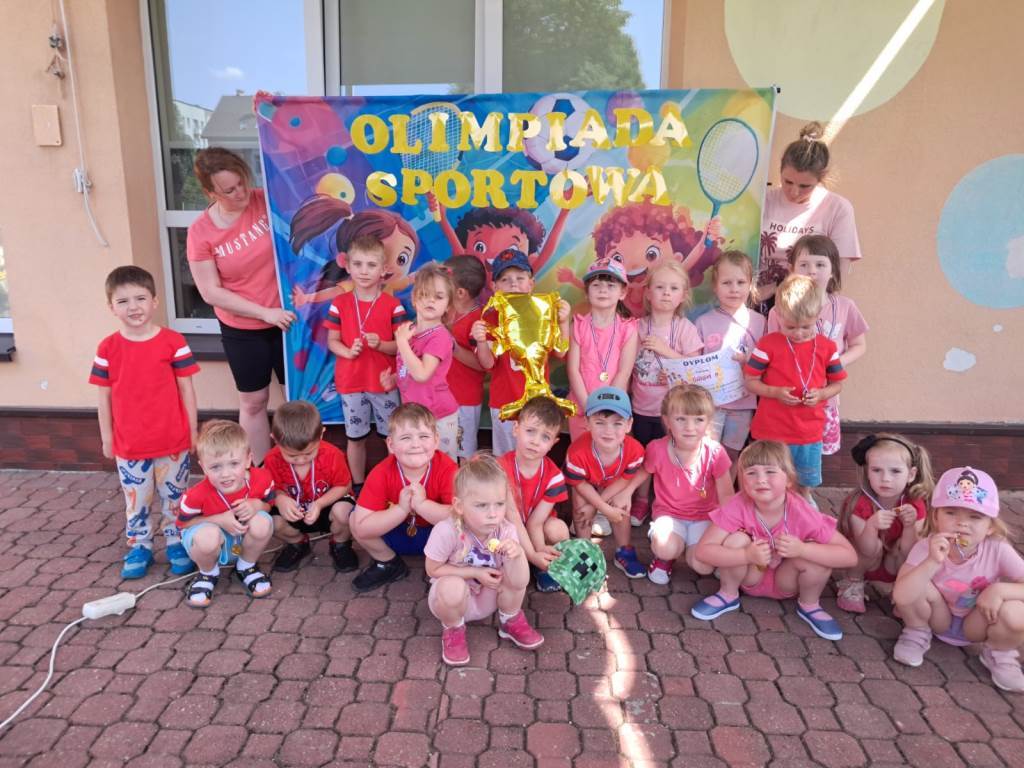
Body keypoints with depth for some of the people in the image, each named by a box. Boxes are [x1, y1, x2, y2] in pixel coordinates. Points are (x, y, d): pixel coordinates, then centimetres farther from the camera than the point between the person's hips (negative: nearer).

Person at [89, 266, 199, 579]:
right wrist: (106, 438, 7)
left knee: (174, 497, 13)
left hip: (172, 441, -1)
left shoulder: (173, 342, -8)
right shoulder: (108, 348, -3)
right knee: (136, 501, 14)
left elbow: (186, 389, -3)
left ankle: (176, 543, 29)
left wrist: (193, 431, -2)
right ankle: (139, 547, 31)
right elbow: (104, 396, 4)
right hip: (129, 445, 2)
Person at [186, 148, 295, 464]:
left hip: (287, 316, 1)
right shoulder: (200, 231, -12)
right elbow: (211, 293, -11)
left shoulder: (267, 201, -12)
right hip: (241, 329, 0)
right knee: (253, 402, 13)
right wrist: (264, 312, -16)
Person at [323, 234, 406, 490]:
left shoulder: (393, 305, -6)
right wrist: (348, 352, -17)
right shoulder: (339, 304, -1)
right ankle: (358, 486, 30)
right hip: (350, 382, 2)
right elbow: (332, 341, 3)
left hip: (384, 382, -1)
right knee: (355, 437, 14)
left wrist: (381, 345, -23)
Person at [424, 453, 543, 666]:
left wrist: (517, 554, -46)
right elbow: (433, 569, -17)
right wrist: (475, 572, -24)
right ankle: (453, 631, -1)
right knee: (452, 586, -37)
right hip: (453, 598, -2)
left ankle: (511, 622, 6)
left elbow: (519, 584, -25)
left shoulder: (506, 531, -23)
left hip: (489, 597, 2)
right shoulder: (446, 532, -31)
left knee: (514, 574, -27)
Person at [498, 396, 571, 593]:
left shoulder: (553, 476, -19)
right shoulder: (502, 468, -28)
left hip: (535, 527, 3)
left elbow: (535, 522, -19)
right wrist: (533, 555, -33)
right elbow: (512, 516, -29)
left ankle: (546, 567, 1)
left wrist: (541, 553, -32)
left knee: (558, 529, -28)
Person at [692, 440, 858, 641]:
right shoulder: (738, 506, -28)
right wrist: (748, 555, -42)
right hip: (750, 577, 0)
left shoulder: (802, 513, -28)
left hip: (786, 581, 0)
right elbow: (703, 550, -29)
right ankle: (728, 595, -1)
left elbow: (849, 556, -25)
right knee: (736, 540, -29)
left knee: (817, 554, -28)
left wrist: (802, 549, -40)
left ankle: (809, 605, 3)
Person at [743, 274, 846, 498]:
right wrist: (775, 392, -21)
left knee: (806, 483, 20)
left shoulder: (826, 347, 1)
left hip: (810, 432, 3)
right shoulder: (768, 344, -8)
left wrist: (821, 394, -12)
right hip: (772, 431, -3)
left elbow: (837, 383, 9)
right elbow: (750, 382, -5)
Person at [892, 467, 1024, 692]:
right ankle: (917, 634, 2)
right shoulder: (926, 547, -27)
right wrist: (933, 562, -49)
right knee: (918, 586, -32)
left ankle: (999, 654, 6)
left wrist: (1000, 589, -38)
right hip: (938, 619, -1)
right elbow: (901, 596, -38)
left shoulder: (998, 550, -24)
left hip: (975, 624, 1)